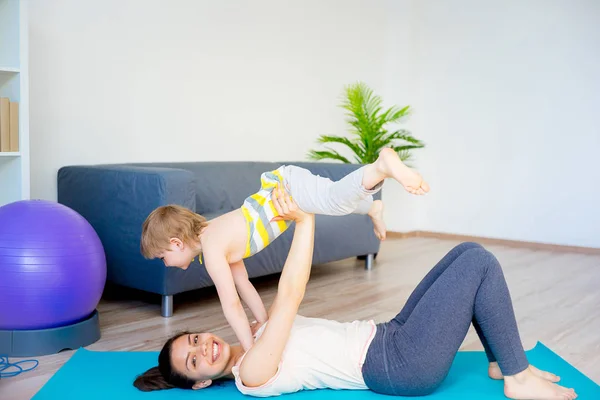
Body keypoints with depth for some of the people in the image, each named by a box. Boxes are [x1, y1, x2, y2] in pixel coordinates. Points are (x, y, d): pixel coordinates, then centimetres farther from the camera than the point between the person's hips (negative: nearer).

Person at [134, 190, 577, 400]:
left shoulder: (255, 347, 12)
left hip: (389, 337, 9)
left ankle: (503, 363, 17)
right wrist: (305, 219, -20)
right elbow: (290, 296, -24)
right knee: (480, 262, -13)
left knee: (467, 252, 7)